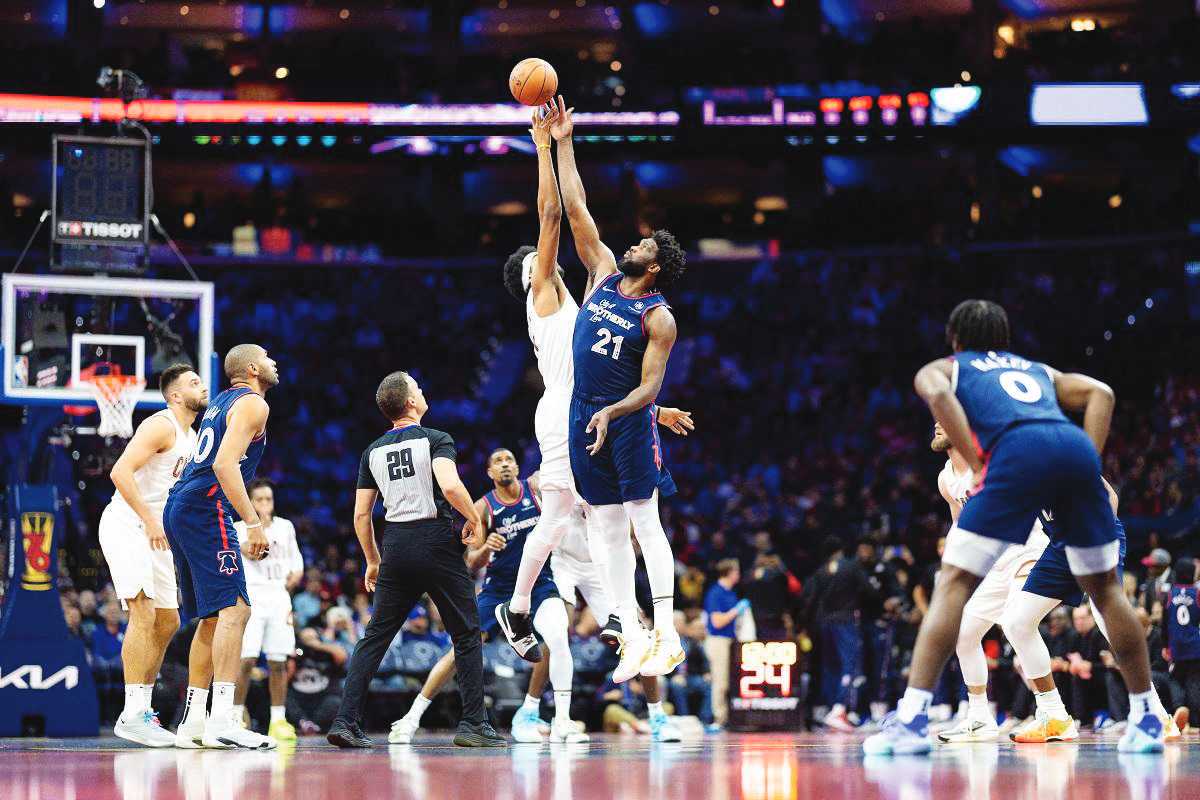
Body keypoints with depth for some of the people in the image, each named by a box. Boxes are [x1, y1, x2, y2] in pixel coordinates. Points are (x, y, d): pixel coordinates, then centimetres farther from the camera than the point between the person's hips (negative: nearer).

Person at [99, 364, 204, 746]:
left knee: (167, 621, 10)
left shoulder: (192, 438, 17)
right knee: (143, 613, -19)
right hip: (125, 525, -10)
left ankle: (142, 708, 16)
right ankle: (133, 715, -23)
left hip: (154, 533, 10)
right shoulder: (161, 426, -13)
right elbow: (121, 471, -25)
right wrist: (150, 521, -27)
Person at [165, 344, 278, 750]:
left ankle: (193, 722, 13)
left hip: (179, 507, 10)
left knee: (213, 616, 14)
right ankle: (222, 720, -25)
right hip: (205, 509, -10)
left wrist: (240, 535, 29)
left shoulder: (222, 402, 25)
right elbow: (225, 463, -18)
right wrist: (253, 522, -21)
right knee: (234, 608, -15)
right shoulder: (252, 404, -5)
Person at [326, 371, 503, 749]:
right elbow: (451, 487, -22)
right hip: (437, 544, -4)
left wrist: (373, 561, 22)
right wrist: (474, 519, -6)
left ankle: (346, 722, -2)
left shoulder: (373, 452, 11)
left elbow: (361, 515, 11)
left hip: (395, 547, 4)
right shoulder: (436, 440, -5)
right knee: (467, 635, 8)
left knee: (375, 637, 8)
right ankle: (473, 725, 5)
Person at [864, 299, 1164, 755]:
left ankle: (912, 718, -14)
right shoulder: (1038, 369, 39)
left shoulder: (941, 369, 29)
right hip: (1076, 447, 4)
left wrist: (977, 466, 2)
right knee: (1105, 588, 18)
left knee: (955, 583, -1)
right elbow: (1100, 394, 22)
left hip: (1017, 450, -4)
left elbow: (939, 395, 4)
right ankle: (1145, 719, 19)